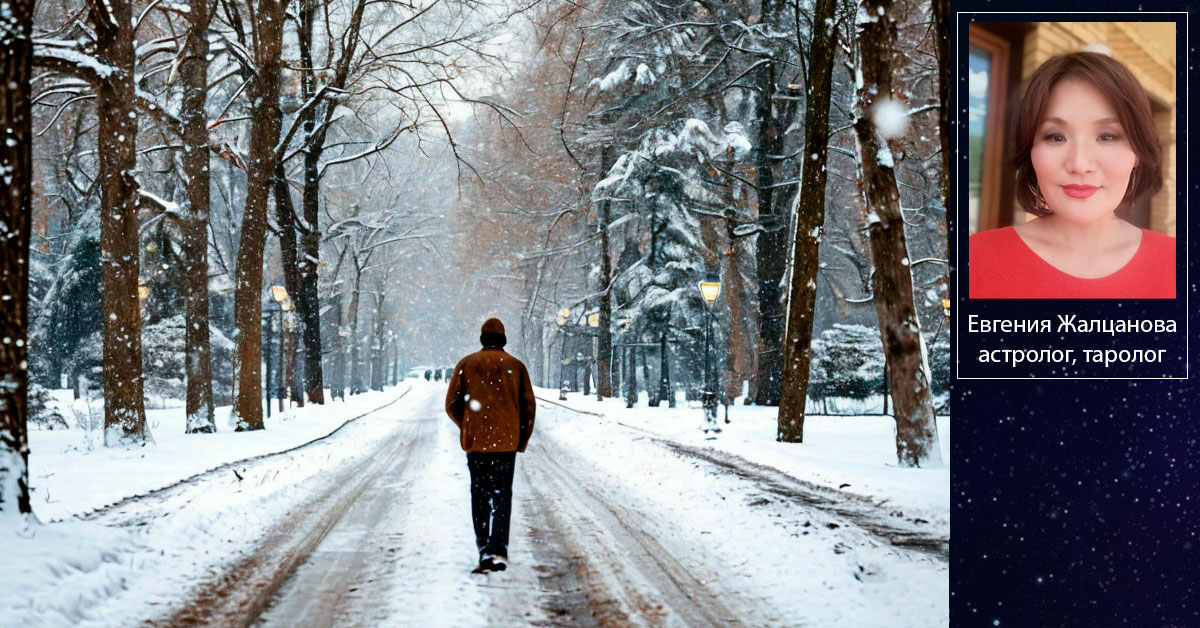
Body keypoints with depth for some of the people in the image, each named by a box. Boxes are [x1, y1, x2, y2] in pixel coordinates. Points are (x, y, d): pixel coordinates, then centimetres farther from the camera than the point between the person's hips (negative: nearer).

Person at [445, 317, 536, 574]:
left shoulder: (466, 364, 3)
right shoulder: (515, 366, 3)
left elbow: (452, 404, 4)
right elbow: (529, 406, 4)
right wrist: (522, 439, 14)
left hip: (475, 440, 0)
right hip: (506, 440, 0)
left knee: (480, 495, 7)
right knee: (502, 494, 6)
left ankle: (485, 549, -4)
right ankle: (500, 550, -4)